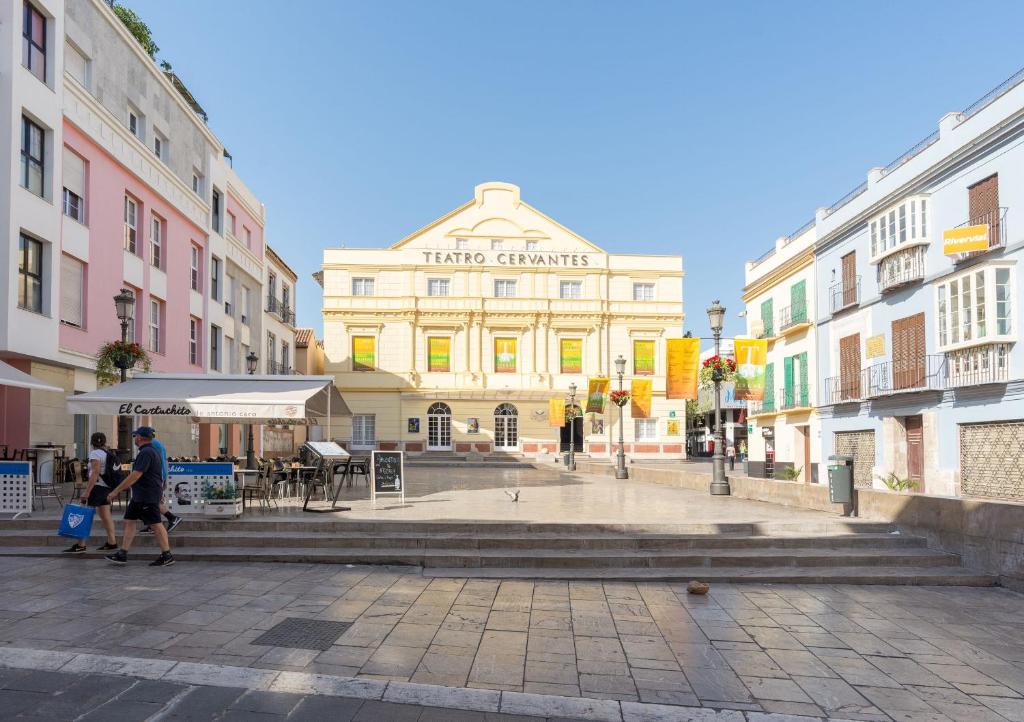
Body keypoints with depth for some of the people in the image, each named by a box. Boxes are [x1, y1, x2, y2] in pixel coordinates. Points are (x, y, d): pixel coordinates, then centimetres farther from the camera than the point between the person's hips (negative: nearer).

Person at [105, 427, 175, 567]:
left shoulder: (146, 453, -18)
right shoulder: (151, 451, 15)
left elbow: (135, 475, -23)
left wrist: (116, 490, -18)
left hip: (148, 496, -11)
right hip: (139, 496, 11)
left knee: (156, 525, -5)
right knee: (129, 521, 12)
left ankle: (167, 556, 0)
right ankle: (122, 554, 16)